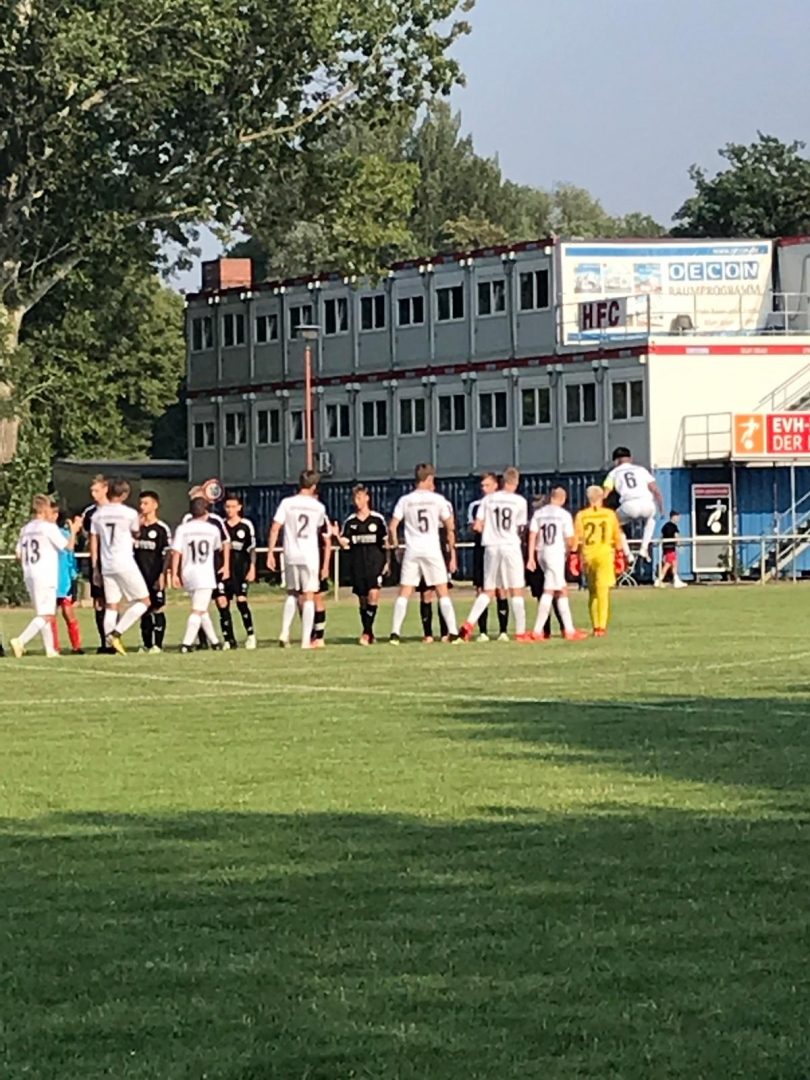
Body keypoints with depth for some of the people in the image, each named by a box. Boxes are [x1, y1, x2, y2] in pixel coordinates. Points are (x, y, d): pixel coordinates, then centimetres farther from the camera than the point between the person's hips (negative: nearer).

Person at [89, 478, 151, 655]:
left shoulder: (98, 514, 6)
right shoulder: (130, 513, -6)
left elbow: (93, 544, 10)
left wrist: (95, 568, 17)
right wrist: (138, 524, 34)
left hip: (106, 566, 5)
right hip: (125, 565, -5)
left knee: (111, 606, 10)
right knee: (143, 602, 5)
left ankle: (109, 643, 1)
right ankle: (117, 633, -9)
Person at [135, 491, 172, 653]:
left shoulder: (162, 528, -4)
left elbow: (168, 553, -6)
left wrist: (162, 574, -13)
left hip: (155, 577, -5)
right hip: (140, 575, 5)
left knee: (157, 608, -2)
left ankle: (158, 644, 2)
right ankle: (147, 644, 15)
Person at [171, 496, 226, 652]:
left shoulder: (182, 529, 1)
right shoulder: (213, 529, 2)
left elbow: (176, 552, -7)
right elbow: (220, 548, 20)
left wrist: (175, 574, -5)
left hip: (188, 575, 3)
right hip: (206, 576, -3)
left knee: (202, 610, 17)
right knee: (198, 611, -6)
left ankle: (214, 641, 24)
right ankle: (187, 643, -19)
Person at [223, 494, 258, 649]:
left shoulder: (246, 525, 0)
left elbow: (252, 548, 2)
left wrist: (252, 568, -5)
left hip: (241, 567, -4)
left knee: (241, 600, -15)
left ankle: (251, 634, -3)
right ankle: (230, 640, 10)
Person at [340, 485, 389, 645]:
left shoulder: (377, 519, 2)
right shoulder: (350, 522, 8)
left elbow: (385, 542, 7)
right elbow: (345, 544, 5)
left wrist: (386, 562, 4)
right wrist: (337, 537, -14)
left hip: (375, 562, -3)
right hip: (357, 564, 3)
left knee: (373, 594, -18)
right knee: (362, 599, 6)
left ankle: (367, 632, -18)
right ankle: (369, 634, 15)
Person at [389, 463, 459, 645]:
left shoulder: (405, 500, 2)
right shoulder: (437, 499, 0)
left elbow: (392, 527, -3)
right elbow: (450, 528, 2)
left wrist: (395, 545, 13)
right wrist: (452, 554, 9)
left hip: (411, 551, 1)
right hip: (433, 550, -1)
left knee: (404, 594, 6)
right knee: (443, 592, 5)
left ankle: (395, 633, -2)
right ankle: (453, 632, -1)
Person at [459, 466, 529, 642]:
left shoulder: (488, 499, 3)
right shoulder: (519, 501, -2)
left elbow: (477, 526, 1)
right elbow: (520, 528, 2)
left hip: (491, 547, 3)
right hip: (511, 547, -3)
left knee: (488, 591, 11)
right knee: (517, 590, 4)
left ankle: (470, 623, -5)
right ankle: (520, 632, 3)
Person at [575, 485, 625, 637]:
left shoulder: (581, 516, 2)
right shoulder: (610, 514, 2)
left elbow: (577, 539, -1)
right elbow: (618, 537, 3)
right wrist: (620, 555, 12)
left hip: (587, 555, 2)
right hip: (605, 553, -2)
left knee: (592, 591, 13)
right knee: (603, 590, -5)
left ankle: (596, 626, 15)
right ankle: (602, 626, -14)